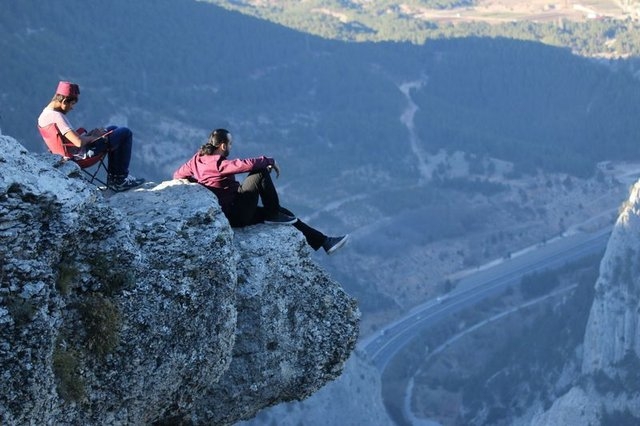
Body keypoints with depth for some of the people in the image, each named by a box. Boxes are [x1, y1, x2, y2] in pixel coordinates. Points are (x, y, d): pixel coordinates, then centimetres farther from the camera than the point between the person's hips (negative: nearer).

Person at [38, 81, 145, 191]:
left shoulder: (43, 115, 3)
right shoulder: (57, 116, -28)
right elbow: (79, 142, -34)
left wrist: (90, 134, 5)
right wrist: (93, 136, -14)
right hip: (84, 152, -10)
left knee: (113, 129, 27)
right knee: (125, 133, 1)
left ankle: (113, 177, 26)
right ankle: (121, 180, 10)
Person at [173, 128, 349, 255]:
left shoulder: (198, 159, 6)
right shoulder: (219, 163, -20)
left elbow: (178, 175, 16)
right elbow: (247, 164, -30)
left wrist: (199, 182, 16)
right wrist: (270, 161, -14)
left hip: (226, 215, 10)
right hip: (236, 216, -10)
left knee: (282, 214, 13)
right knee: (261, 173, -16)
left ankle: (323, 241, 14)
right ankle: (274, 215, -3)